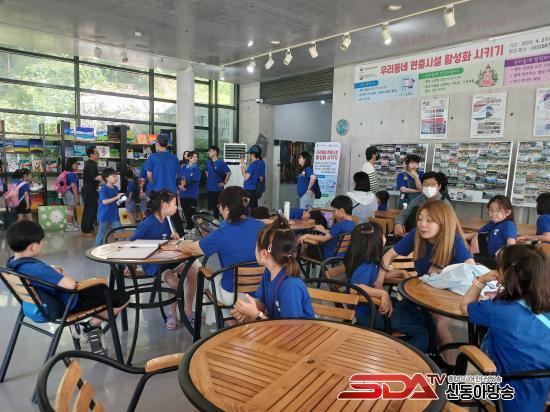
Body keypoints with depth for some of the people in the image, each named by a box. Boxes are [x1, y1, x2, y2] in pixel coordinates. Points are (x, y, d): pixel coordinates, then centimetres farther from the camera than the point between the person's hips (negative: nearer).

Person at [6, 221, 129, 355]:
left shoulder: (12, 263, -4)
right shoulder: (36, 268, -34)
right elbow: (70, 284, -40)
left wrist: (56, 274, -2)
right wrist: (65, 277, -17)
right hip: (67, 304, -10)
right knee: (123, 298, -7)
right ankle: (91, 327, 6)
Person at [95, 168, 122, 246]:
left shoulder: (115, 188, 7)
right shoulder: (103, 189, -13)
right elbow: (104, 201, -23)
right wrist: (116, 197, -26)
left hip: (115, 216, 5)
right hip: (104, 216, -5)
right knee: (101, 234, 9)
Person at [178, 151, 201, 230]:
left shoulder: (197, 169, -3)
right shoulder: (183, 168, 8)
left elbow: (194, 181, -14)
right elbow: (179, 178, 0)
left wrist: (185, 184, -21)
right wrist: (180, 185, -20)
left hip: (193, 194, -4)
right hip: (183, 194, 4)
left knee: (192, 212, -1)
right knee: (185, 212, 13)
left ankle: (191, 227, 11)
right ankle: (188, 226, 28)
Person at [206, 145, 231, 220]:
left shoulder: (221, 163, -12)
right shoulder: (208, 162, 6)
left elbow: (229, 172, -13)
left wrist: (224, 183, -13)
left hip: (218, 188, -6)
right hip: (210, 188, 6)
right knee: (213, 205, 14)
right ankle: (216, 219, 27)